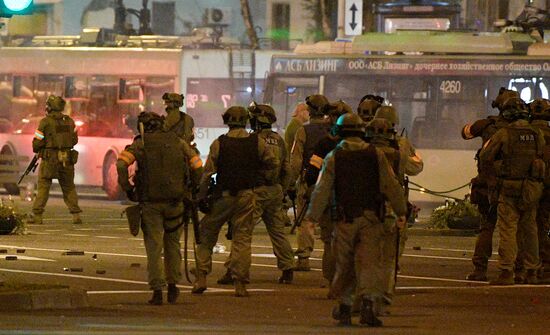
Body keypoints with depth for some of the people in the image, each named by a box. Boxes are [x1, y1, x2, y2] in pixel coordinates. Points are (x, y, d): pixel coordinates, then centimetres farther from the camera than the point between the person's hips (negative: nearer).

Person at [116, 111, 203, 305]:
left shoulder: (140, 144, 2)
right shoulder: (177, 142, 9)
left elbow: (121, 164, -14)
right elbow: (198, 167, 5)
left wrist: (127, 189, -3)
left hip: (150, 202, -2)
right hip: (175, 201, 2)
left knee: (154, 247, 3)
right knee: (172, 243, 19)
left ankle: (157, 290, -2)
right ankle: (173, 285, 21)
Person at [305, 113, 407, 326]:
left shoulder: (333, 158, 1)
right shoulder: (375, 155, 3)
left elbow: (321, 191, -1)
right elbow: (391, 186, 2)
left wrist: (312, 217, 5)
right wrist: (401, 212, 9)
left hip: (344, 219, 0)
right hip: (370, 218, 0)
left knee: (344, 264, 11)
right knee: (369, 262, -5)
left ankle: (345, 307, 16)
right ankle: (369, 302, -21)